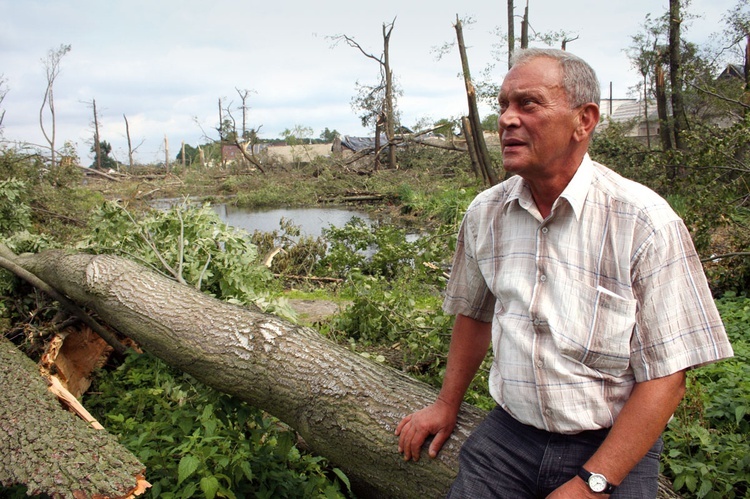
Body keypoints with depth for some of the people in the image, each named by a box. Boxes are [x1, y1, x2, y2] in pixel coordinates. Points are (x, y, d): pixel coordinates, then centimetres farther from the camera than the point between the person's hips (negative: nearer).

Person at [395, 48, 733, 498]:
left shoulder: (646, 222, -15)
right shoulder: (485, 213, -1)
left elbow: (666, 376, -13)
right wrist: (447, 405, 17)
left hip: (611, 449, -2)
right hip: (508, 435, 3)